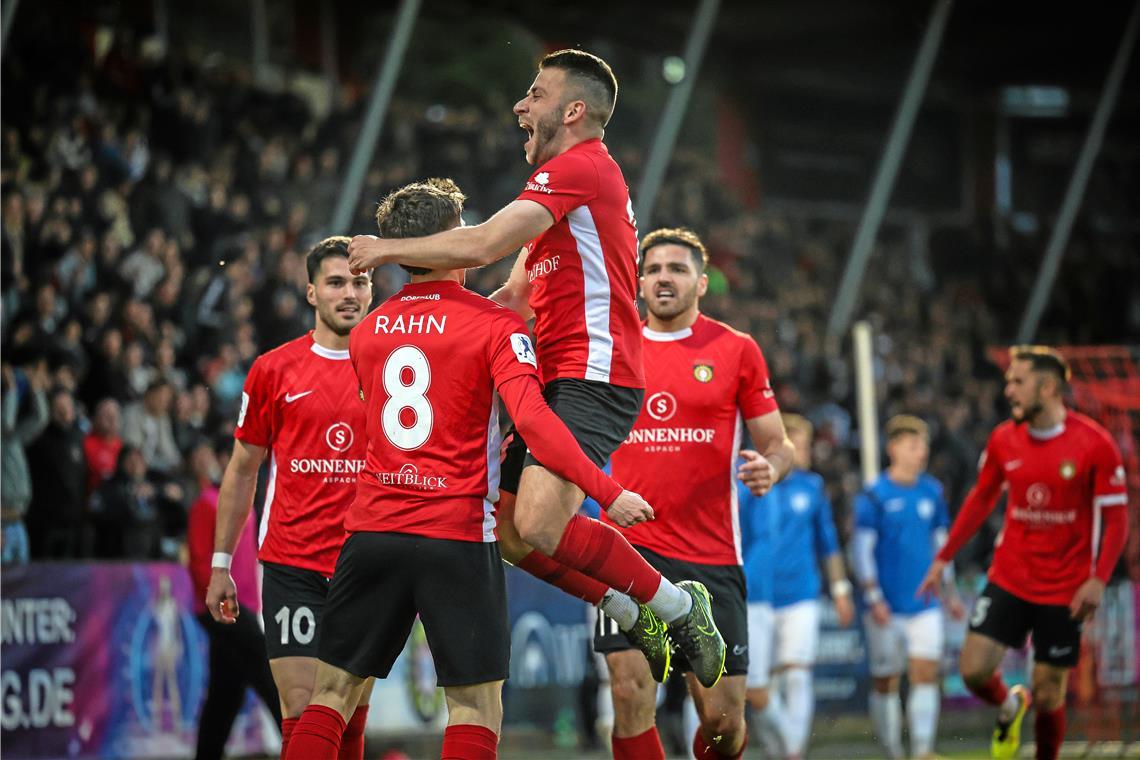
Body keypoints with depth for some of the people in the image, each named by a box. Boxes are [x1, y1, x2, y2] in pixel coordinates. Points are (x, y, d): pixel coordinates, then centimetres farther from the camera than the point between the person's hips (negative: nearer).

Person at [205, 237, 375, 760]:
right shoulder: (273, 370, 3)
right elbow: (242, 472, 11)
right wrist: (220, 564, 8)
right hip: (291, 564, -1)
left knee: (352, 716, 6)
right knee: (302, 712, -9)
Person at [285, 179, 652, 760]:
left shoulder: (366, 333, 11)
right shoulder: (496, 324, -6)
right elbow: (532, 420, -19)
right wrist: (607, 493, -16)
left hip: (372, 531, 4)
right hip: (457, 537, -4)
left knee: (332, 692, 9)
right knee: (477, 704, 1)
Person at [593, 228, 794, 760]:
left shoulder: (736, 350, 4)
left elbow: (777, 445, 7)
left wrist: (771, 466, -16)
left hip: (711, 556, -1)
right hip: (630, 547, 1)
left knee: (723, 717, -2)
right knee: (631, 693, -14)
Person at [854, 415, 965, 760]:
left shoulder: (932, 493, 9)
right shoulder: (873, 496, -5)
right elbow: (863, 551, -6)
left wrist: (950, 592, 19)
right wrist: (873, 598, -12)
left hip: (925, 604, 3)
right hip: (887, 608, -3)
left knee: (926, 674, -7)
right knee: (885, 681, 3)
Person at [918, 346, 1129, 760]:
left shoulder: (1095, 443, -12)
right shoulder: (1003, 439, 1)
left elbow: (1115, 518, -8)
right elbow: (981, 498, 15)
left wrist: (1098, 579, -19)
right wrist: (943, 558, 14)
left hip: (1064, 591, -3)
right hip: (1008, 581, 3)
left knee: (1048, 694, 0)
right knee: (974, 669, -7)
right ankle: (1009, 707, 27)